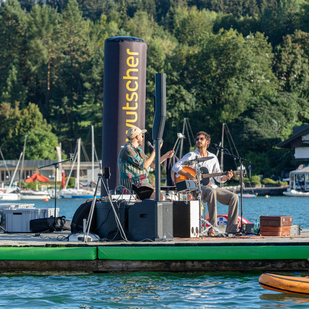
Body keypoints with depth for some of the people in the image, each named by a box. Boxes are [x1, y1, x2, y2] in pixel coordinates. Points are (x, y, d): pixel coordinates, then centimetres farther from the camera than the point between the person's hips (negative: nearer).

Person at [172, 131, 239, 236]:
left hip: (212, 187, 6)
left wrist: (226, 177, -6)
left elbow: (218, 177, 16)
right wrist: (189, 175, -18)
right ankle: (212, 227, -40)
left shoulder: (213, 157, 17)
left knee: (234, 197, -15)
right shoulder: (191, 155, 4)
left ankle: (231, 229, -16)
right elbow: (176, 167, -6)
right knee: (211, 192, -39)